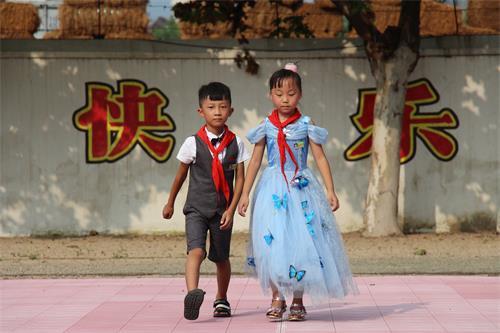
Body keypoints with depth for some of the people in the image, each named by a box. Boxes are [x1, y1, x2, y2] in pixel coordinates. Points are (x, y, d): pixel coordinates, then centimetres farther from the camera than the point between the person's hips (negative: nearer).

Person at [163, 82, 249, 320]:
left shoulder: (235, 144, 0)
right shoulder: (193, 143, -4)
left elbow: (240, 179, 2)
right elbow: (181, 175, 9)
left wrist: (231, 209, -7)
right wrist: (170, 203, 18)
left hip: (222, 211, 2)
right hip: (197, 208, -2)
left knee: (221, 258, 14)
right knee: (196, 250, -23)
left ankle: (221, 300, 35)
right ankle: (193, 293, -41)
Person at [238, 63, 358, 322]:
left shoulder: (306, 125, 0)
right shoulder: (266, 126, 4)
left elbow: (320, 158, 1)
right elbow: (255, 161, 8)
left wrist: (330, 190, -6)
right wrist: (245, 193, 5)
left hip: (301, 189, -1)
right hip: (273, 190, 1)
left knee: (301, 241, -2)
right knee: (272, 242, -6)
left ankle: (297, 300, 8)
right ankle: (277, 297, 6)